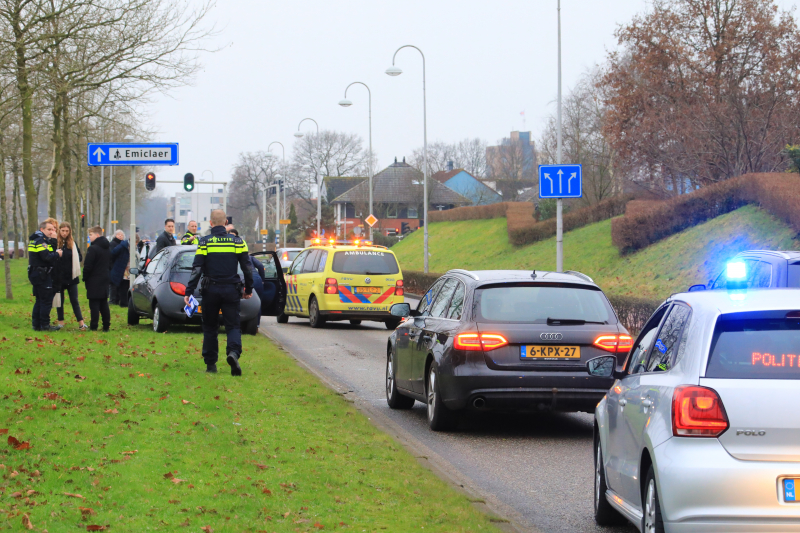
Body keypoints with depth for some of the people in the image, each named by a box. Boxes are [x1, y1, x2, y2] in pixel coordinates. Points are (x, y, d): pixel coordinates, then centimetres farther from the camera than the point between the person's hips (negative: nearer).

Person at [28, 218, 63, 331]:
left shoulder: (35, 240, 17)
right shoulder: (40, 241, -16)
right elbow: (47, 257, -25)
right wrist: (57, 254, -10)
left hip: (35, 274, 10)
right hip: (42, 275, -10)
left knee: (39, 300, 14)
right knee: (46, 300, -5)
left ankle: (36, 324, 17)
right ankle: (45, 325, -3)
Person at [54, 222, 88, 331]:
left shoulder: (73, 243, 6)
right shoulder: (55, 243, -5)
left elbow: (79, 257, 9)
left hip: (71, 277, 2)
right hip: (59, 277, -2)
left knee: (74, 300, 1)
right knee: (60, 300, 9)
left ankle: (81, 323, -2)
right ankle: (60, 322, 20)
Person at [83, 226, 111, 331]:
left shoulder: (93, 248, -16)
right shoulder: (107, 248, 12)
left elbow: (88, 266, -16)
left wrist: (85, 278, -3)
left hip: (94, 280, -8)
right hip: (105, 279, 8)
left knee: (94, 304, -6)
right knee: (104, 303, 11)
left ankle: (94, 326, -7)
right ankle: (106, 325, 11)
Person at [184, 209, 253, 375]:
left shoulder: (204, 242, -4)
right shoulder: (237, 242, 2)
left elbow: (197, 269, -8)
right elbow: (247, 268, 4)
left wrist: (189, 292, -6)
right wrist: (249, 289, 16)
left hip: (211, 290, -1)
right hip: (231, 290, 1)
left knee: (210, 327, 11)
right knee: (233, 325, 3)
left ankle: (211, 363, 12)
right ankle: (234, 352, -25)